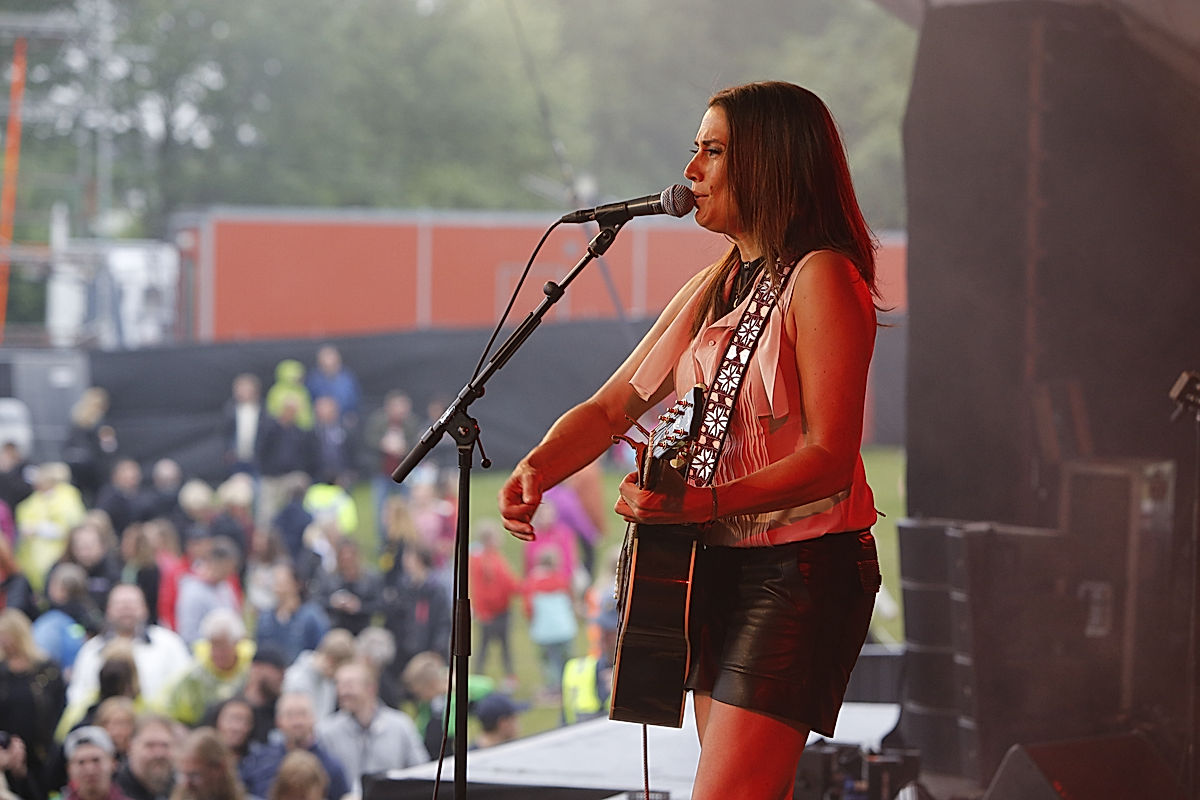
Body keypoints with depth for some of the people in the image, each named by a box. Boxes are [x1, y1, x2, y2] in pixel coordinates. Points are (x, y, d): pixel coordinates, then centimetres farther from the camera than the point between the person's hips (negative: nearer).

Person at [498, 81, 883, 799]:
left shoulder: (821, 277, -12)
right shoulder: (714, 289, 15)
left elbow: (829, 457, -19)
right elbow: (612, 407, 13)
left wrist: (701, 503, -30)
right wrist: (536, 471, -7)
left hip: (801, 570, -9)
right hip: (717, 565, 9)